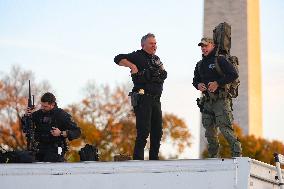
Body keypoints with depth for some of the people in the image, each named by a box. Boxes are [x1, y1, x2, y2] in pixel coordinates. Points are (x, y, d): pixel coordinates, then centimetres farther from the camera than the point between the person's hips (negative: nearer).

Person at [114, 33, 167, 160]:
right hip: (143, 98, -8)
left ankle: (154, 159, 18)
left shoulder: (156, 59, 20)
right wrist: (132, 65, -19)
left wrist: (161, 70, 12)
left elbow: (163, 75, 32)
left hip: (156, 100, 8)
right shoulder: (138, 56, -2)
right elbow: (118, 59, -11)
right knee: (143, 131, -12)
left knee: (157, 132, 10)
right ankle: (138, 159, -11)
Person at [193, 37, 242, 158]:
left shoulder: (220, 60, -2)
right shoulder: (200, 64, 19)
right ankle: (213, 157, 16)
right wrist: (198, 85, 2)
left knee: (226, 129, -16)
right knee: (210, 132, 8)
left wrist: (218, 83, -18)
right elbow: (195, 80, 26)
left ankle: (237, 155, -15)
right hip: (206, 102, 7)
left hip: (221, 100, -7)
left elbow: (234, 74, -11)